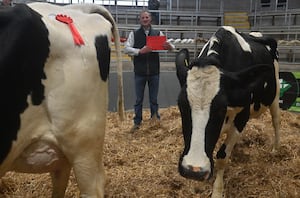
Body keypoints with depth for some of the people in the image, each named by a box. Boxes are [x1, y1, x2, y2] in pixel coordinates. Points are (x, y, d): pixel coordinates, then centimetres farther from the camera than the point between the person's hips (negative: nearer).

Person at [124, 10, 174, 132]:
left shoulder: (158, 33, 6)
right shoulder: (134, 34, 3)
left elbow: (171, 47, 3)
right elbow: (126, 49, -8)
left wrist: (169, 47, -22)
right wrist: (140, 51, -24)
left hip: (154, 72, 1)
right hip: (139, 72, -1)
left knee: (154, 99, 11)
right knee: (139, 99, 7)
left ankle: (155, 120, 25)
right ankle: (137, 122, 18)